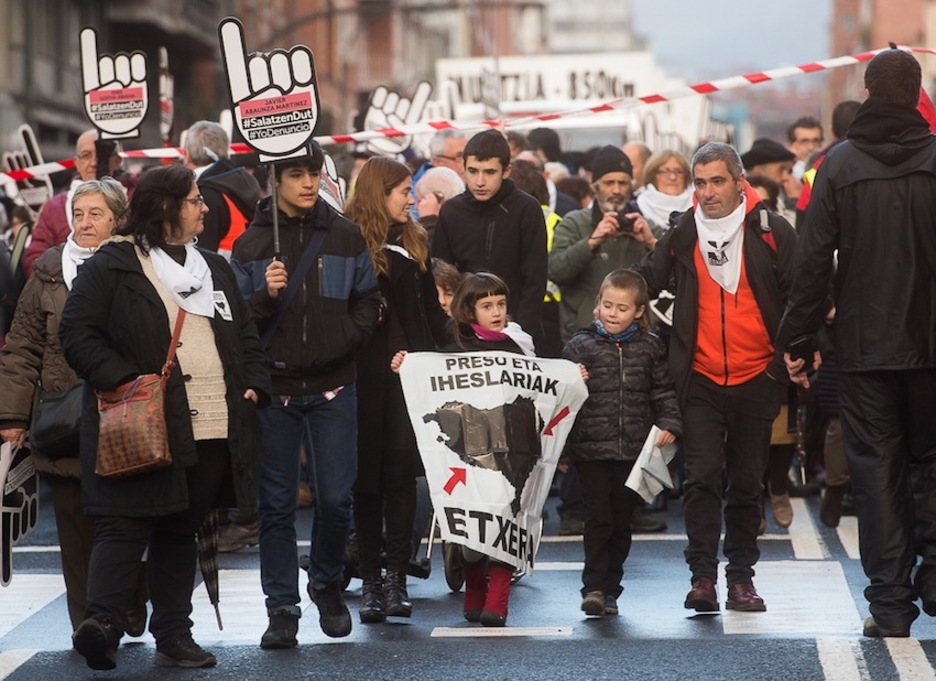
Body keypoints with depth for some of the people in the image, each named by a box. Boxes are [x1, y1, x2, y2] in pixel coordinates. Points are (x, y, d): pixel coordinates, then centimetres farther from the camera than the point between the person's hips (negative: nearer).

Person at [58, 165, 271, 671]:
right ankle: (103, 622, -20)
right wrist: (121, 378, -19)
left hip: (213, 431, 6)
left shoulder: (214, 268, 20)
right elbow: (78, 334, -8)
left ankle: (174, 635, 14)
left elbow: (245, 337, 23)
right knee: (124, 527, -13)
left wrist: (254, 386, 7)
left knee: (180, 532, 10)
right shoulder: (110, 267, -1)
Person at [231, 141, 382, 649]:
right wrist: (266, 296, -19)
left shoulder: (346, 236, 6)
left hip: (333, 387, 1)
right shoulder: (251, 244, 3)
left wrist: (339, 345, -6)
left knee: (335, 497, 0)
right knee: (277, 503, 1)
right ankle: (282, 608, 7)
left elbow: (368, 303, 8)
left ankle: (327, 583, 25)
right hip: (274, 387, 0)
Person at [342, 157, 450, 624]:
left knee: (402, 471, -2)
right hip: (366, 372, -4)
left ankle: (396, 576, -1)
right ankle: (371, 578, 8)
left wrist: (449, 345, 5)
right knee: (367, 473, 2)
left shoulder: (414, 242, 14)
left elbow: (431, 310, 16)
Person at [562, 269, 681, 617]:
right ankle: (593, 587, -1)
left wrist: (669, 424, -3)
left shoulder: (650, 347, 5)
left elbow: (663, 391, 8)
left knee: (621, 523, 9)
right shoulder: (581, 345, 0)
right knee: (598, 520, -6)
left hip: (634, 450, 2)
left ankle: (610, 588, 19)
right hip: (591, 448, -2)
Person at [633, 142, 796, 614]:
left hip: (756, 379, -1)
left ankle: (741, 575, 17)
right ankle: (703, 576, -8)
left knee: (747, 482, 8)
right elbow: (645, 284, 14)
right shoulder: (682, 234, 5)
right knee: (703, 476, -9)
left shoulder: (770, 232, -2)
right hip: (700, 380, 1)